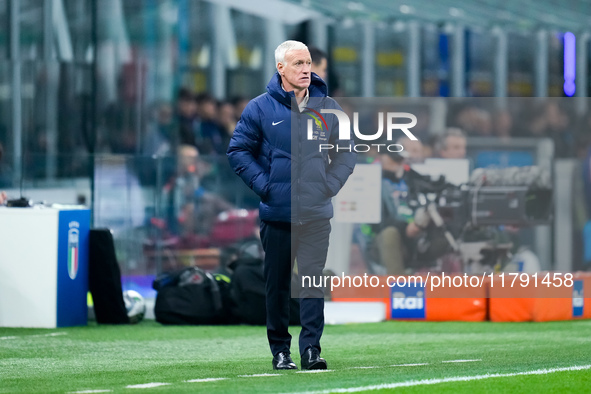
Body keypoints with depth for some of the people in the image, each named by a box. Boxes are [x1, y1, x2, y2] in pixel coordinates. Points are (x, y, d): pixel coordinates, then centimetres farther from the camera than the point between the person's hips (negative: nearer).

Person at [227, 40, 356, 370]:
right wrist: (263, 185, -4)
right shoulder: (260, 108, 0)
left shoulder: (328, 107, 6)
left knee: (314, 281, -6)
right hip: (277, 215, -1)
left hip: (317, 215, 1)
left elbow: (347, 152, 14)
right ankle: (280, 351, 12)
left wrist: (330, 185, 2)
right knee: (278, 285, 4)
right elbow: (238, 151, 5)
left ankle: (311, 348, -5)